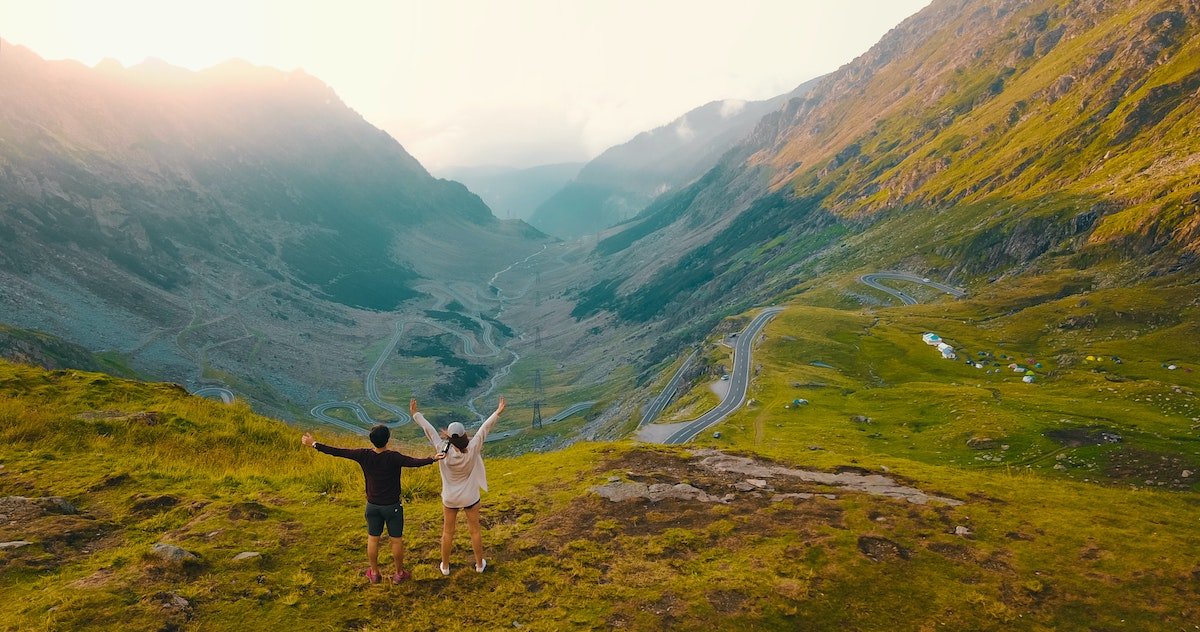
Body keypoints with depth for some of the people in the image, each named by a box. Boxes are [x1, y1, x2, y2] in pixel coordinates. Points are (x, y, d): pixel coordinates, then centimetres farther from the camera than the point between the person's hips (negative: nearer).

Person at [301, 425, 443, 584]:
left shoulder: (364, 456, -14)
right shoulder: (393, 457, -24)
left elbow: (337, 452, -9)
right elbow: (414, 462, -39)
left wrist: (314, 444, -1)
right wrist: (432, 459, -49)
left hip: (372, 505, 3)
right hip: (392, 506, -3)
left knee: (373, 539, 19)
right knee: (396, 540, 12)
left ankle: (374, 573, 33)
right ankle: (399, 573, 25)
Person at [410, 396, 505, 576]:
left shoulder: (444, 451, -25)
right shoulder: (472, 450, -27)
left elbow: (429, 430, -17)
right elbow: (484, 429, -21)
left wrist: (415, 414, -9)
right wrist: (498, 412, -16)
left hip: (450, 499, 1)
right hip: (470, 498, 0)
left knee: (448, 532, 18)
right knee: (475, 530, 16)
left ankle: (445, 566, 32)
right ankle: (479, 564, 30)